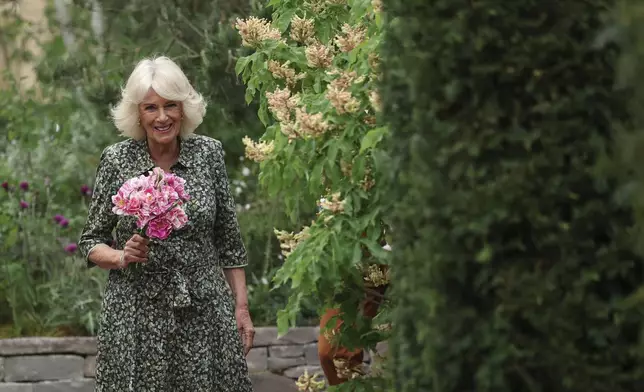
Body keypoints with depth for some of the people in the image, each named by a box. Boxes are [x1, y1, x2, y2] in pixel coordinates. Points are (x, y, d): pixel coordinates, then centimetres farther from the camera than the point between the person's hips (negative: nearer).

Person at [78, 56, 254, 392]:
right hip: (136, 315, -1)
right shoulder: (116, 160, -2)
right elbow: (91, 242, 5)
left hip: (205, 312, 1)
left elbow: (229, 240, 7)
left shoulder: (209, 153, 1)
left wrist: (241, 307, 5)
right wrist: (122, 258, -15)